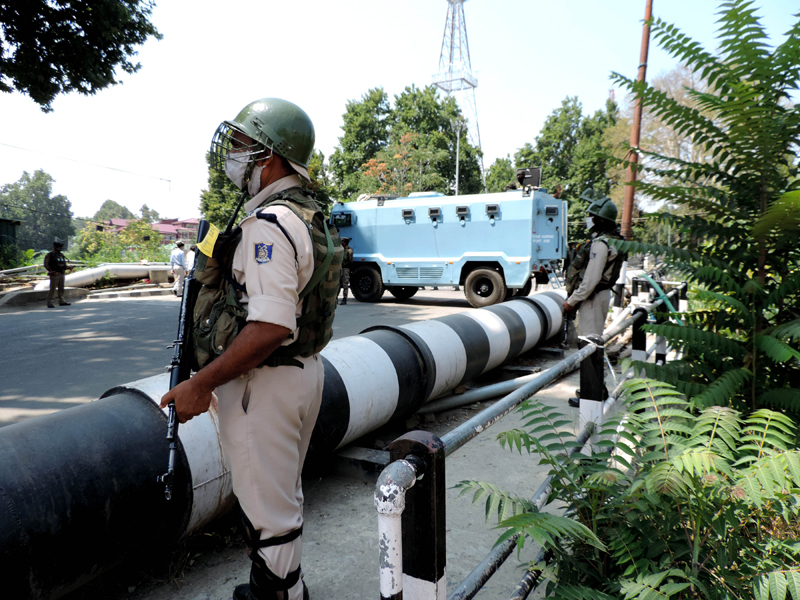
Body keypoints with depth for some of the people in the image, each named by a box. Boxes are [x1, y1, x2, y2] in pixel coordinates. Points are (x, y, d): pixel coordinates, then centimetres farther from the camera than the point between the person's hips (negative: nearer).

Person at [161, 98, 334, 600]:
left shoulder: (269, 224, -22)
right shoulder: (314, 216, 9)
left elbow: (271, 327, -30)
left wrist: (199, 384, -23)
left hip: (265, 384, -10)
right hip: (306, 369, 10)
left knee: (268, 509, 7)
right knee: (285, 494, 24)